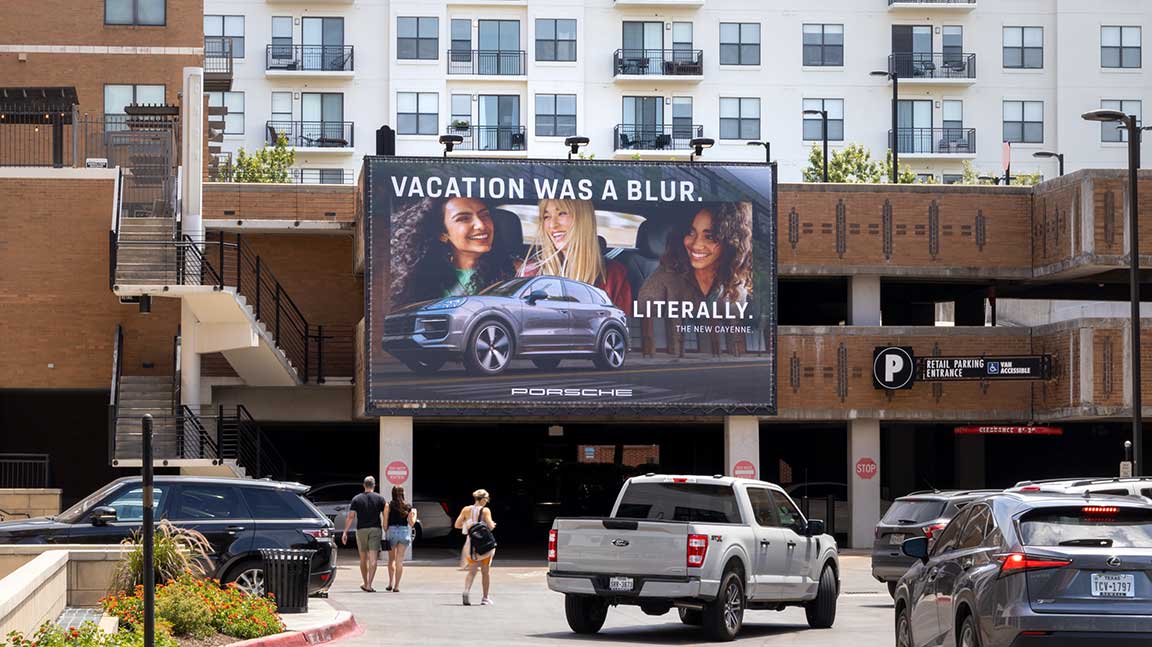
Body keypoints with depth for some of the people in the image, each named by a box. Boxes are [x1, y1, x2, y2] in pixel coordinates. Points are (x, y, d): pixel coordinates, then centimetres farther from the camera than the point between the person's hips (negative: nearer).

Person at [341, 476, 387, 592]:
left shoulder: (356, 499, 2)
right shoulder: (380, 499, 2)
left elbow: (351, 516, -3)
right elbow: (385, 516, 0)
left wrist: (345, 532, -1)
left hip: (361, 530, 1)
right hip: (375, 530, -1)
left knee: (363, 559, 14)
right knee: (373, 559, -5)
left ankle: (365, 584, 22)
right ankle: (369, 585, -14)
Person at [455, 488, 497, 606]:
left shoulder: (466, 510, 1)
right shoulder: (485, 510, -10)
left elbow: (457, 525, 1)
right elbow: (490, 526, -17)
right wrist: (493, 525, 6)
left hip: (470, 544, 3)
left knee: (472, 571, 10)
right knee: (486, 571, 13)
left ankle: (466, 591, -17)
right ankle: (485, 598, 17)